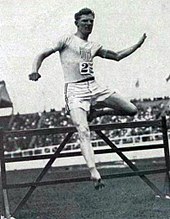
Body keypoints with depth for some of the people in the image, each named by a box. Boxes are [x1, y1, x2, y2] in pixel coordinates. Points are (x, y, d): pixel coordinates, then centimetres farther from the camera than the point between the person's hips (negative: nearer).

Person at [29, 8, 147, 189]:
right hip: (75, 91, -6)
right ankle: (94, 172, -32)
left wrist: (138, 44, 26)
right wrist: (35, 71, -20)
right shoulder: (67, 40, 5)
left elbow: (117, 56, 29)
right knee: (83, 132, -24)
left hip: (94, 88, 6)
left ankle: (96, 112, 18)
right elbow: (43, 54, -1)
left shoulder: (93, 46, 19)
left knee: (131, 110, 0)